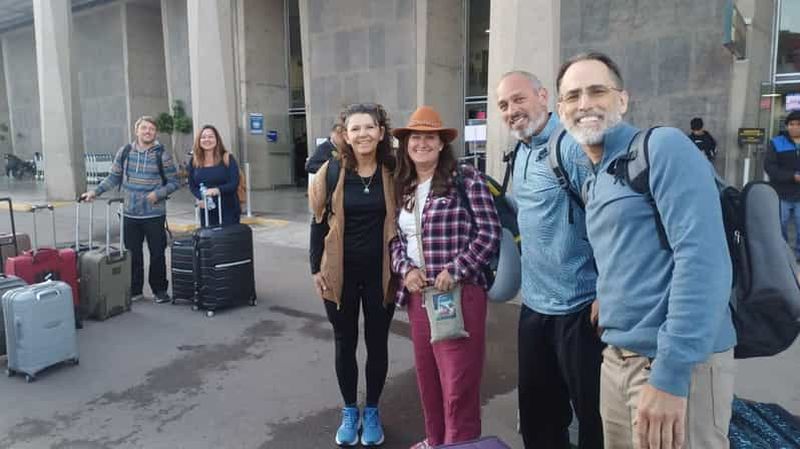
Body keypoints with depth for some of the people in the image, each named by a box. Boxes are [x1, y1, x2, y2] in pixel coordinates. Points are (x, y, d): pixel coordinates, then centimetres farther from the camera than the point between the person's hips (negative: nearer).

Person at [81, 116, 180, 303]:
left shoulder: (162, 154, -3)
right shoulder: (125, 152, 5)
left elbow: (173, 182, -1)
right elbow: (113, 177, 12)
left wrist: (158, 193, -16)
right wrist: (95, 191, 4)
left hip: (155, 214, -2)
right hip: (130, 214, 3)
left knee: (157, 253, 4)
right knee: (132, 254, 9)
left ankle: (159, 290, 18)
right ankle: (134, 290, 22)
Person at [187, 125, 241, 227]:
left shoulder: (227, 158, -2)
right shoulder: (194, 161, 7)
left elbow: (234, 184, -9)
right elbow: (192, 185, 9)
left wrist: (217, 190, -27)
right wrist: (200, 198, -12)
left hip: (228, 210, -3)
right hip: (206, 211, 3)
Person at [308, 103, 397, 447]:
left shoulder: (392, 172, -4)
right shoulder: (332, 171, -5)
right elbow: (319, 222, 0)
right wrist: (316, 268, -2)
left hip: (380, 271, 0)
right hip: (340, 271, 0)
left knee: (377, 343, 11)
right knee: (345, 343, 13)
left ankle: (372, 411, 31)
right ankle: (349, 411, 32)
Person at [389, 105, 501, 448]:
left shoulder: (465, 179, -7)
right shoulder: (404, 189, 12)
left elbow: (490, 233, -11)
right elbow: (397, 239, 16)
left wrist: (454, 271, -17)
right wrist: (405, 269, -4)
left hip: (458, 293, -6)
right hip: (418, 294, 6)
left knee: (458, 382, 0)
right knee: (427, 374, 17)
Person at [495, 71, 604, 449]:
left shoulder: (575, 144, -16)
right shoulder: (520, 152, 11)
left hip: (579, 306, -8)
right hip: (533, 303, 8)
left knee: (591, 413, 9)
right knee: (536, 409, 21)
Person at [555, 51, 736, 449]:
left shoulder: (663, 147, -11)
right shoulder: (593, 183, 14)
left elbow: (702, 258, -22)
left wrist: (670, 373, -24)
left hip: (676, 364, -8)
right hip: (617, 358, 8)